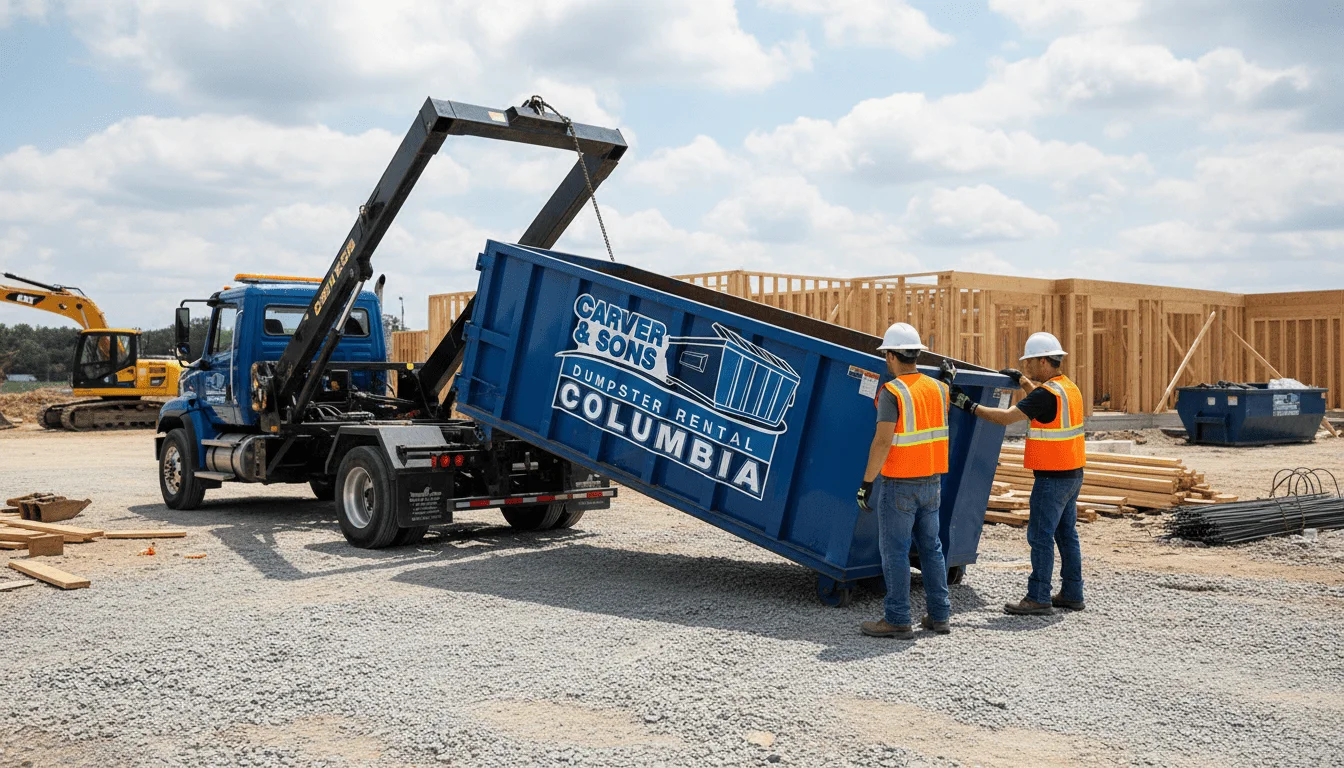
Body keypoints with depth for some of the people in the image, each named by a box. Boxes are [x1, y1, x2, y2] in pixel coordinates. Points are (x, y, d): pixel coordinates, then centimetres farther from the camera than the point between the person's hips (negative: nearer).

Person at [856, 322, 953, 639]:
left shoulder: (892, 393, -16)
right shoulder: (938, 388, 5)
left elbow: (882, 442, -21)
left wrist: (867, 482, -15)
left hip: (898, 484, -7)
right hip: (931, 482, 7)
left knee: (894, 551, 0)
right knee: (931, 547, 14)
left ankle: (897, 620, 3)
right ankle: (940, 615, 19)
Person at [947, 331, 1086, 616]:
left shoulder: (1048, 393, -19)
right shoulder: (1068, 388, 10)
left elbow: (1005, 417, -21)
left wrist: (969, 405, -15)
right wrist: (1022, 379, 37)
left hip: (1053, 477, -10)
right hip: (1072, 475, 10)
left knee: (1041, 537, -4)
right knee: (1066, 534, 15)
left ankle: (1038, 598, -1)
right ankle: (1071, 594, 21)